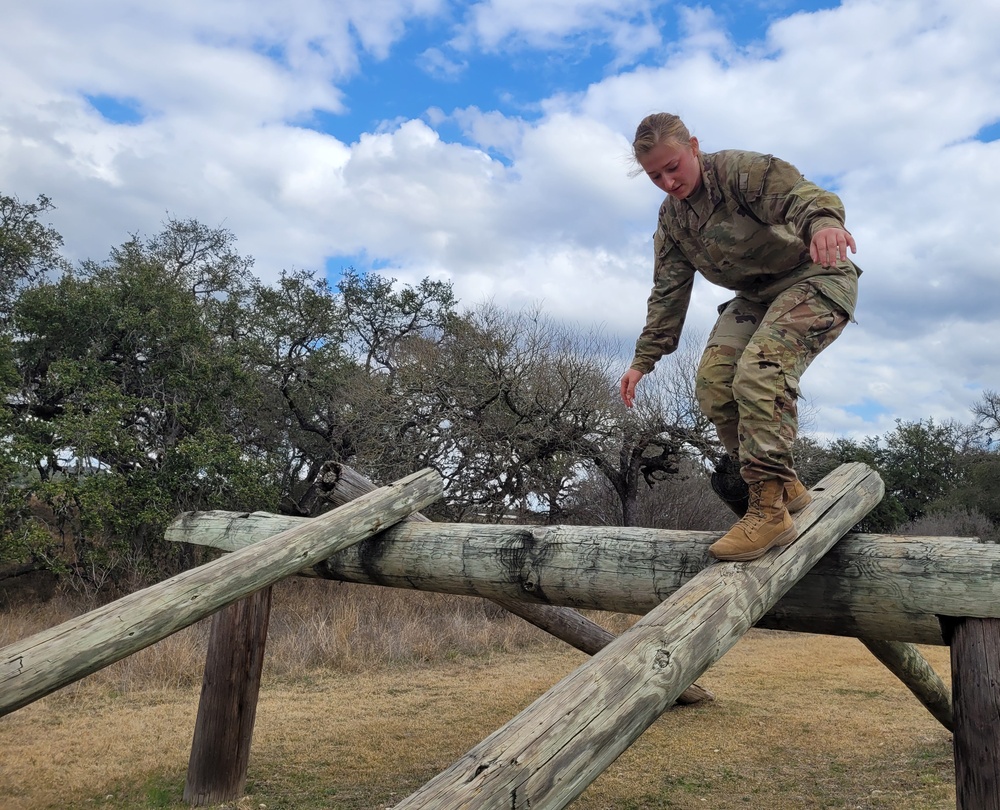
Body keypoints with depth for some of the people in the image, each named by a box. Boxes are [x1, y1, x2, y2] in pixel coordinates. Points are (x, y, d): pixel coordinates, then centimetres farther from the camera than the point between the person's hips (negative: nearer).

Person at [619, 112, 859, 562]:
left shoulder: (739, 169, -17)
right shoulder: (670, 220, 6)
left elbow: (795, 192, -37)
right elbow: (668, 293, 9)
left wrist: (822, 221, -61)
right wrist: (643, 360, 3)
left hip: (816, 278, -8)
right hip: (755, 296, 8)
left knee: (759, 371, -29)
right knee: (713, 380, -10)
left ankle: (769, 509, -26)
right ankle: (784, 486, 3)